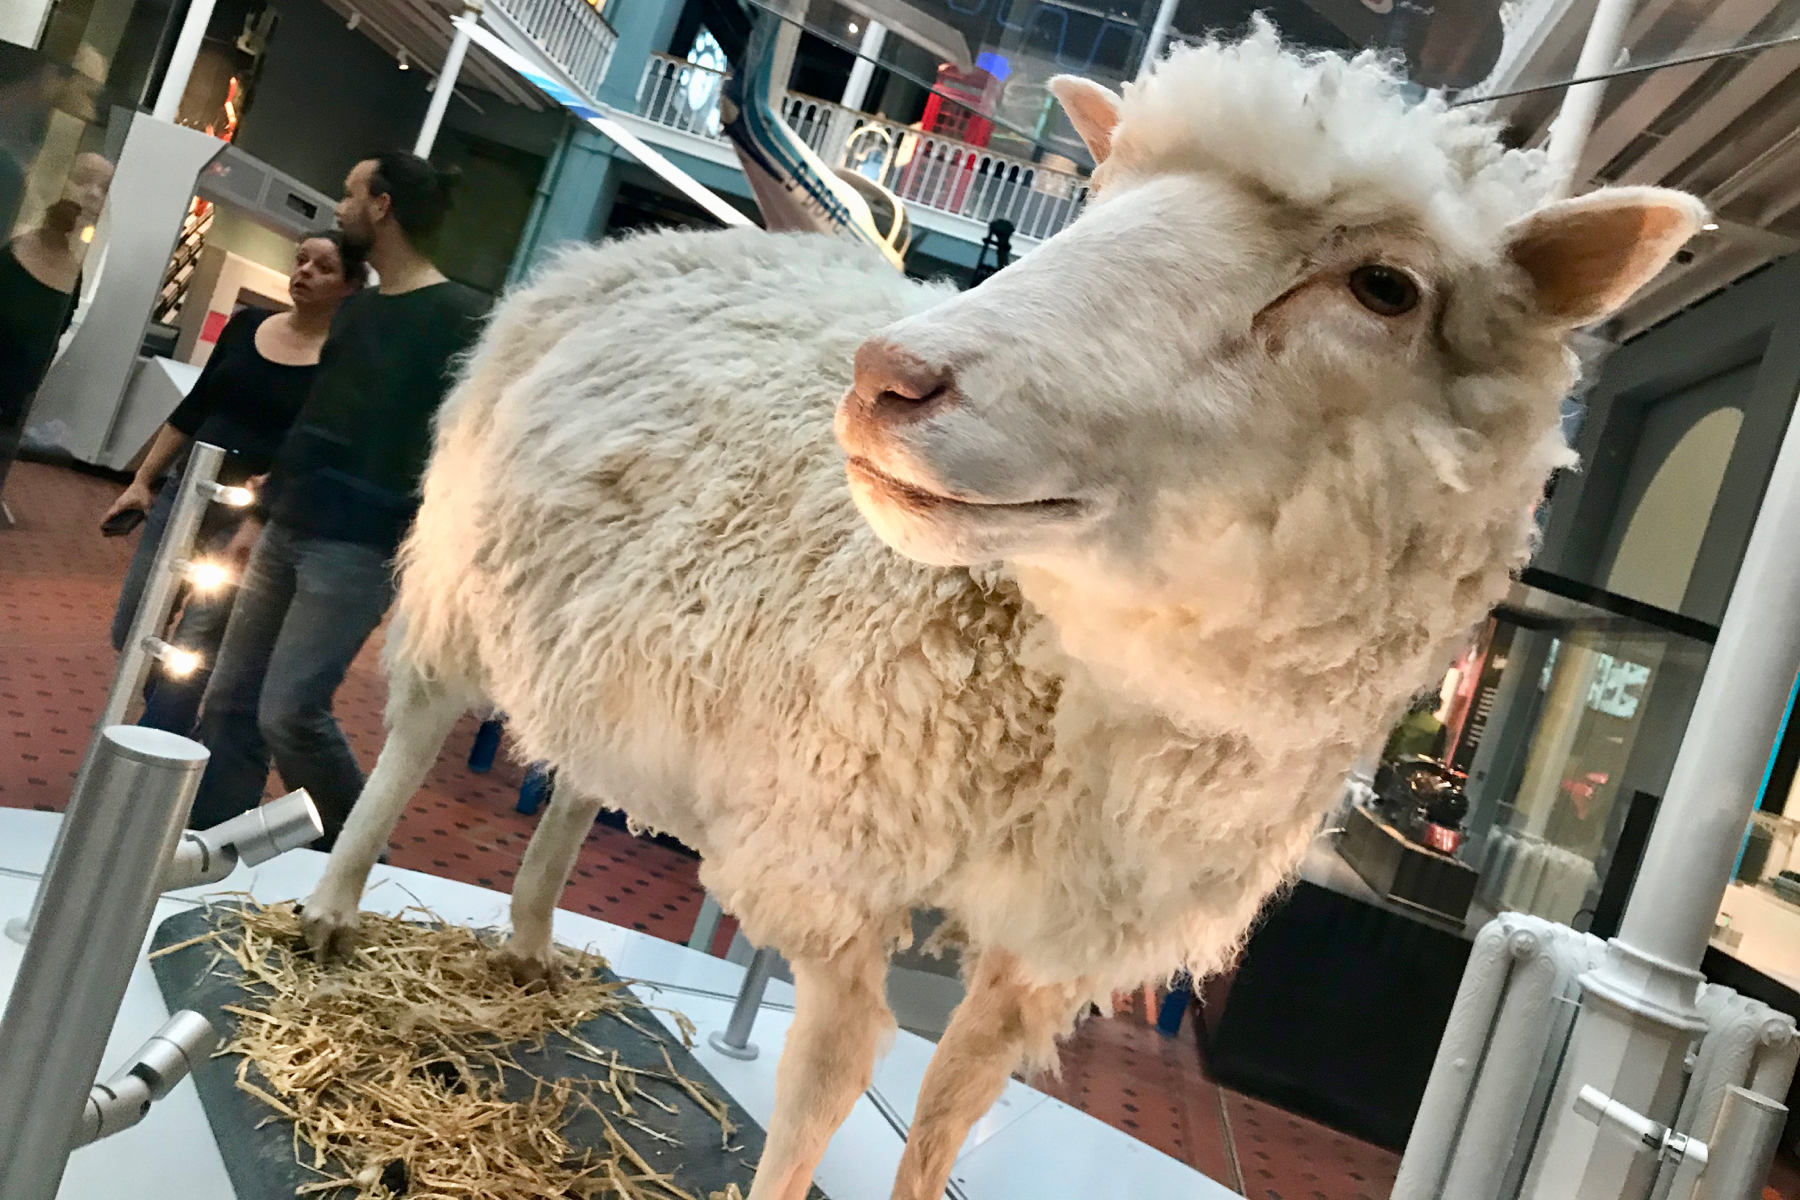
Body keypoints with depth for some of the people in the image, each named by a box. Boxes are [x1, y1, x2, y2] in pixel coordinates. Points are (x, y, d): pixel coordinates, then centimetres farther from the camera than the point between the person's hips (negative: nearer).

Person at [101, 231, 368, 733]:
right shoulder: (247, 324, 7)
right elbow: (193, 409, 13)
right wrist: (141, 481, 12)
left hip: (253, 520, -6)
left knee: (191, 654, -5)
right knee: (130, 633, 12)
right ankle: (172, 725, 35)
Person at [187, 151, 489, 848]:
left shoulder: (461, 319, -10)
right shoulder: (356, 309, 16)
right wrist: (263, 513, 20)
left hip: (361, 548, -8)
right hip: (290, 532, 8)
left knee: (289, 712, -12)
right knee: (229, 703, 8)